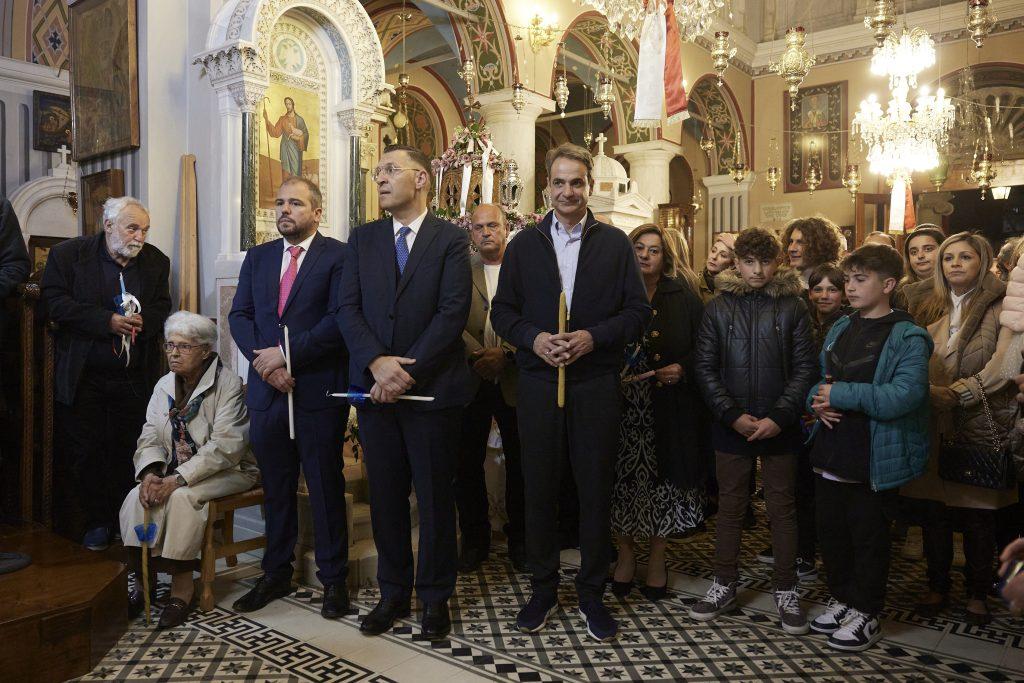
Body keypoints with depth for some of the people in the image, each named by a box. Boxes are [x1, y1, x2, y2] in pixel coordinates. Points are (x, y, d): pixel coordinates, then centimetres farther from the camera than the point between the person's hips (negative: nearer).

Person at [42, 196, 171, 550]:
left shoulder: (156, 261, 6)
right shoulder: (67, 254, -3)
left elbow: (163, 308, 9)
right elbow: (55, 302, -11)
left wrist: (144, 320, -14)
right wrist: (107, 321, -19)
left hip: (135, 379, 2)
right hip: (82, 378, -1)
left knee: (128, 452, 7)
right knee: (82, 453, 5)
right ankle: (98, 521, 20)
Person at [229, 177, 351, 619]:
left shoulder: (338, 256, -4)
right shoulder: (257, 257, 14)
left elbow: (340, 318, -14)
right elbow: (239, 315, 8)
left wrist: (286, 355, -16)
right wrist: (264, 361, -8)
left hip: (318, 389, -5)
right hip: (267, 390, 5)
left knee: (326, 487, 5)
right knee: (275, 488, 14)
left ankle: (333, 579, 18)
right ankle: (276, 574, 28)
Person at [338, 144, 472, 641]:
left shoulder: (451, 239, -1)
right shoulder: (363, 239, 11)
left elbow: (453, 313, -10)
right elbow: (348, 308, 3)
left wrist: (406, 370, -16)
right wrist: (377, 362, -14)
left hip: (433, 389, -3)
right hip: (374, 388, 4)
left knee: (435, 497, 7)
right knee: (385, 496, 12)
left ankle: (435, 597, 23)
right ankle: (393, 593, 28)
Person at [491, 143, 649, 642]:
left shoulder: (615, 243, 5)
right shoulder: (523, 244, 9)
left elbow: (638, 311, 1)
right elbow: (502, 311, 7)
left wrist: (593, 336, -14)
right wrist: (533, 338, -12)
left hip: (596, 386, -1)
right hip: (538, 384, 1)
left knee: (596, 491, 7)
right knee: (539, 489, 9)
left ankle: (592, 593, 24)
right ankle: (543, 590, 26)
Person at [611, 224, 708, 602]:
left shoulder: (683, 295, 4)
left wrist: (682, 368, -12)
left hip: (668, 408, 0)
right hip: (622, 407, 0)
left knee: (662, 480, 6)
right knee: (622, 480, 5)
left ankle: (657, 557, 24)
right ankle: (625, 553, 25)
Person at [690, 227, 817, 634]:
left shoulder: (792, 306, 0)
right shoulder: (719, 307, 2)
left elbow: (805, 367, -3)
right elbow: (704, 367, -1)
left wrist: (779, 417, -13)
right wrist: (734, 415, -11)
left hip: (780, 427, -1)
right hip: (731, 425, 1)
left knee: (782, 508, 9)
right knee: (730, 506, 11)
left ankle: (786, 592, 21)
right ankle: (725, 585, 24)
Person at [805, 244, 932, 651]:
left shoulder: (907, 338, -12)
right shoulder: (840, 328, 11)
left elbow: (904, 395, -24)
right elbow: (818, 375, 19)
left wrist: (840, 395, -22)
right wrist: (817, 398, -4)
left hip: (873, 460, -7)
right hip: (831, 452, 7)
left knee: (868, 536, 7)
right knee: (831, 530, 16)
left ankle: (866, 614, 25)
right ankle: (842, 599, 35)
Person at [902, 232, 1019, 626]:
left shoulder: (1000, 307, -4)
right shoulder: (929, 306, 11)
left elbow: (1003, 367, -13)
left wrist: (952, 394, -19)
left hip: (981, 425, -3)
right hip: (935, 425, 4)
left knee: (979, 515, 8)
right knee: (934, 511, 10)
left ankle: (978, 593, 25)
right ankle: (937, 586, 26)